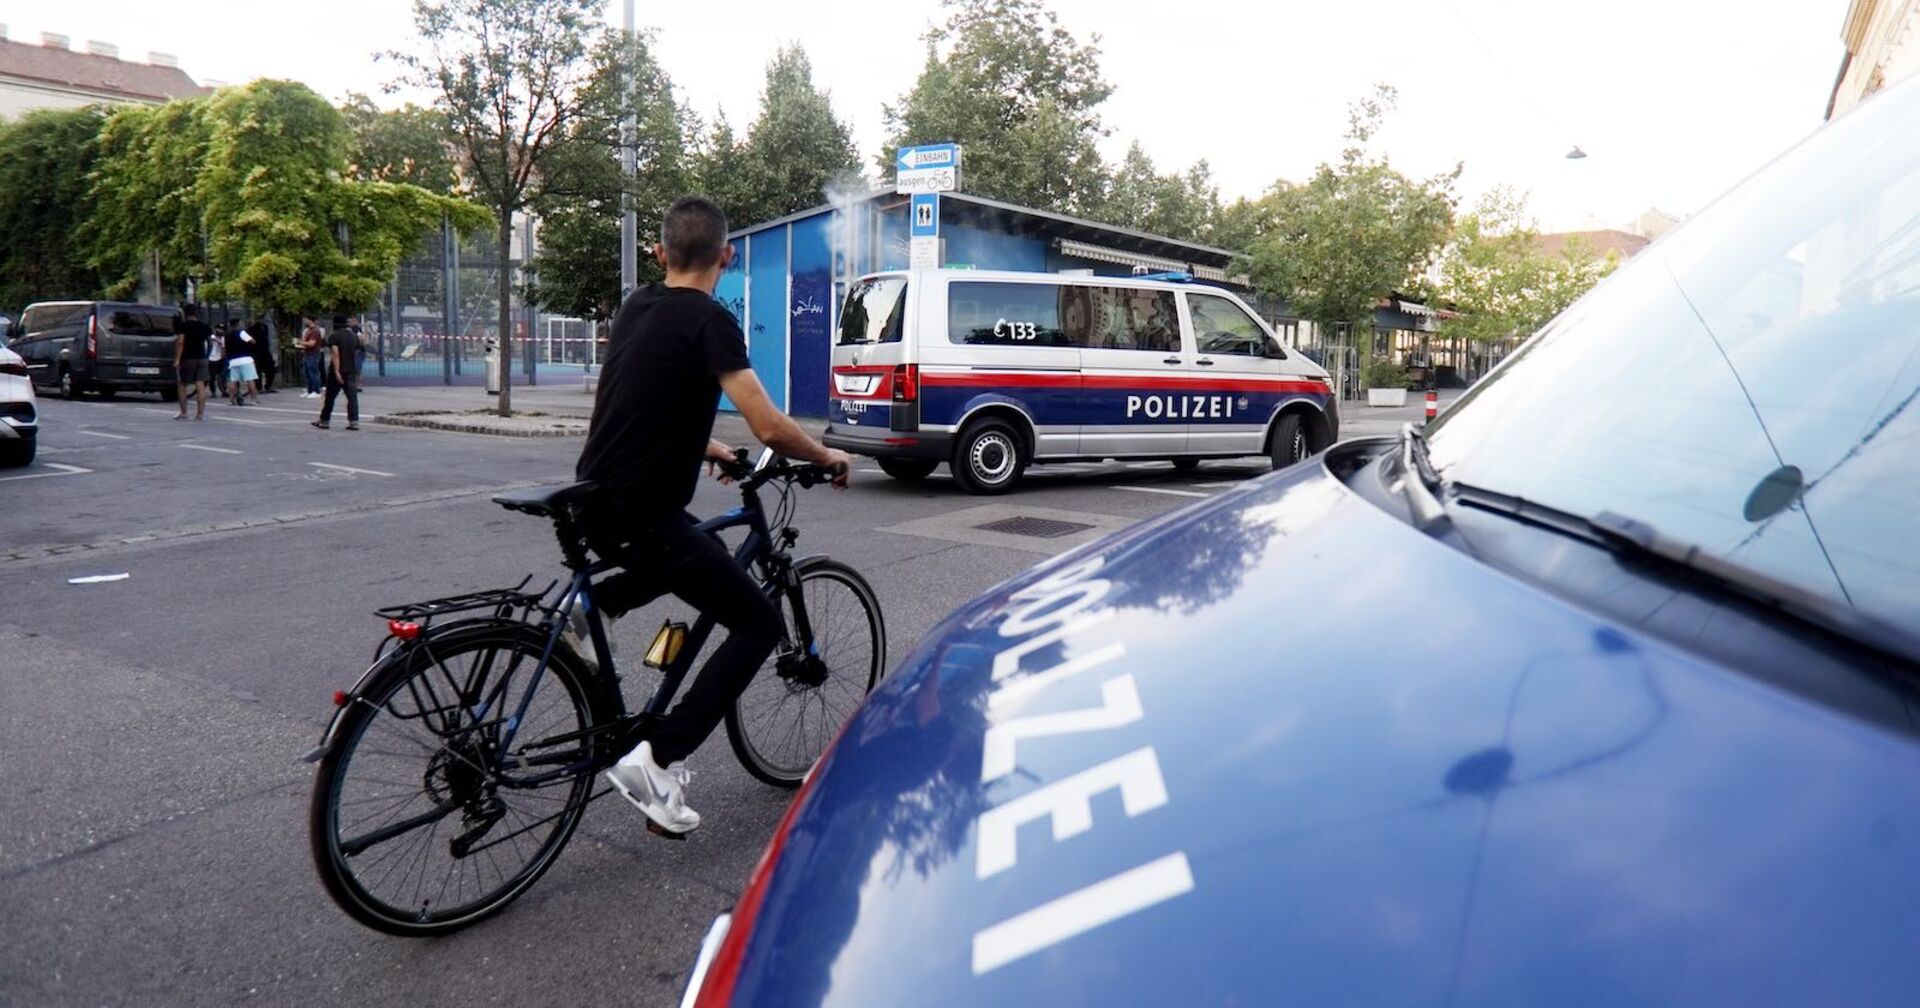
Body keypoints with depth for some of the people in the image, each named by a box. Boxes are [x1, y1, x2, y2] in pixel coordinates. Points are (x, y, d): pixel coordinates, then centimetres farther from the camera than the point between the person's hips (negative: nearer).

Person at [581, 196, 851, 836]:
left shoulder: (636, 308, 12)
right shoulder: (709, 320, -13)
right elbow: (770, 428, -20)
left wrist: (706, 449, 32)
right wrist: (828, 458, -2)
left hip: (595, 504, 9)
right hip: (641, 515, -8)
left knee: (683, 554, 38)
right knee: (758, 624, 1)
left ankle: (592, 605, 16)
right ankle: (657, 760, -6)